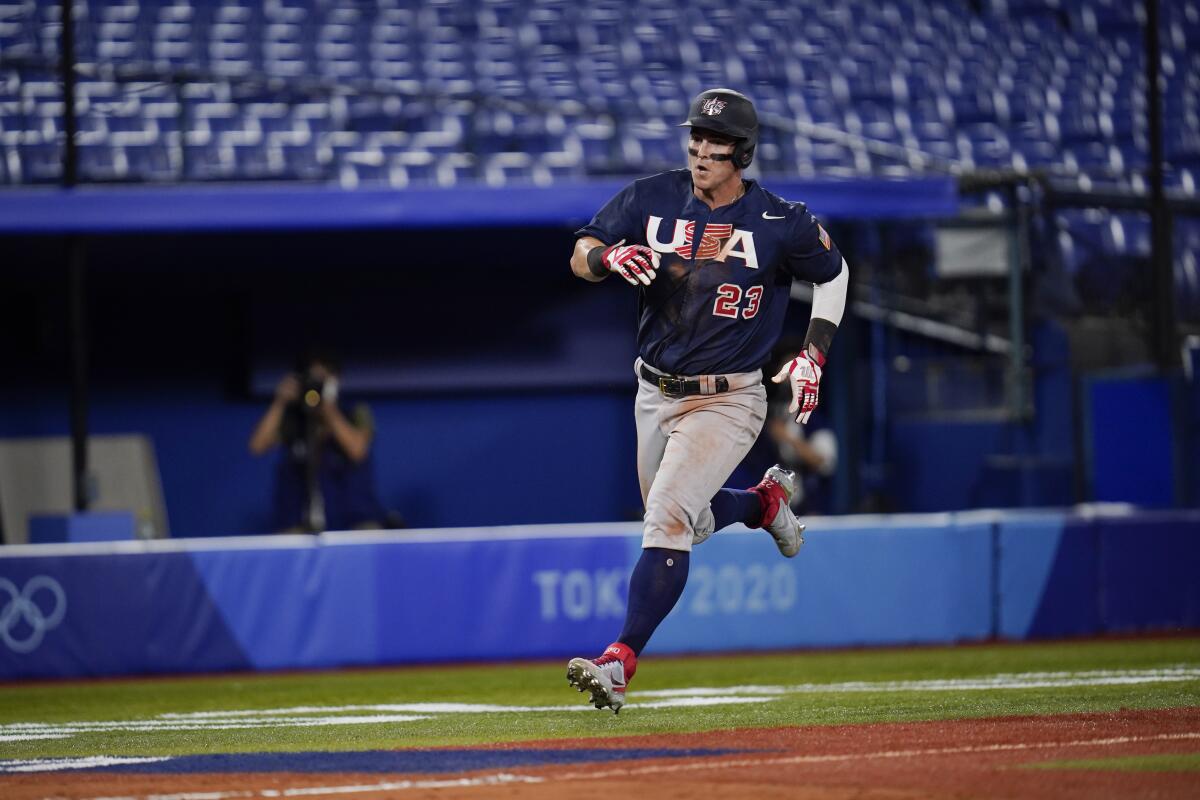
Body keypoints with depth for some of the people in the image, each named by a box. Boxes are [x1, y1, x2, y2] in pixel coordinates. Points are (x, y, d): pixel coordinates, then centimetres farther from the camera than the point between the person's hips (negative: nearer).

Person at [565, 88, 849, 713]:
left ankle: (620, 662, -26)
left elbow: (832, 274, 8)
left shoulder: (780, 224, -9)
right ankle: (765, 501, 51)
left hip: (727, 400, -5)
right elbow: (580, 255, -3)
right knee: (678, 524, 21)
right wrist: (611, 257, -27)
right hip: (656, 395, 5)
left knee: (668, 519, -22)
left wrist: (813, 355, -2)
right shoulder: (650, 199, -3)